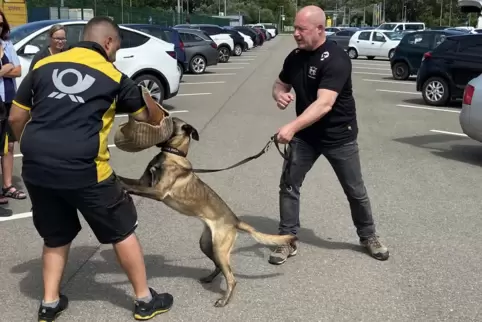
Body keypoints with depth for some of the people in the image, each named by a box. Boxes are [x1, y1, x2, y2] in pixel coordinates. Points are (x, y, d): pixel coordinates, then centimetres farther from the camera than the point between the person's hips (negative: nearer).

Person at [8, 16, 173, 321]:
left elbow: (16, 118, 13)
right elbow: (146, 116, 14)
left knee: (55, 236, 25)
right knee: (122, 232, 14)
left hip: (36, 168, 4)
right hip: (83, 171, -4)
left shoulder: (43, 65, 12)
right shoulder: (113, 75, 3)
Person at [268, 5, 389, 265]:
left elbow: (324, 104, -35)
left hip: (339, 137, -5)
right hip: (305, 136, 5)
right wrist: (279, 95, -12)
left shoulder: (336, 59, -25)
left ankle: (368, 236, 31)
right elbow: (280, 84, 14)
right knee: (288, 185, 0)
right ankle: (288, 241, 13)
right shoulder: (295, 57, -2)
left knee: (355, 190, 9)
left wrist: (292, 127, -47)